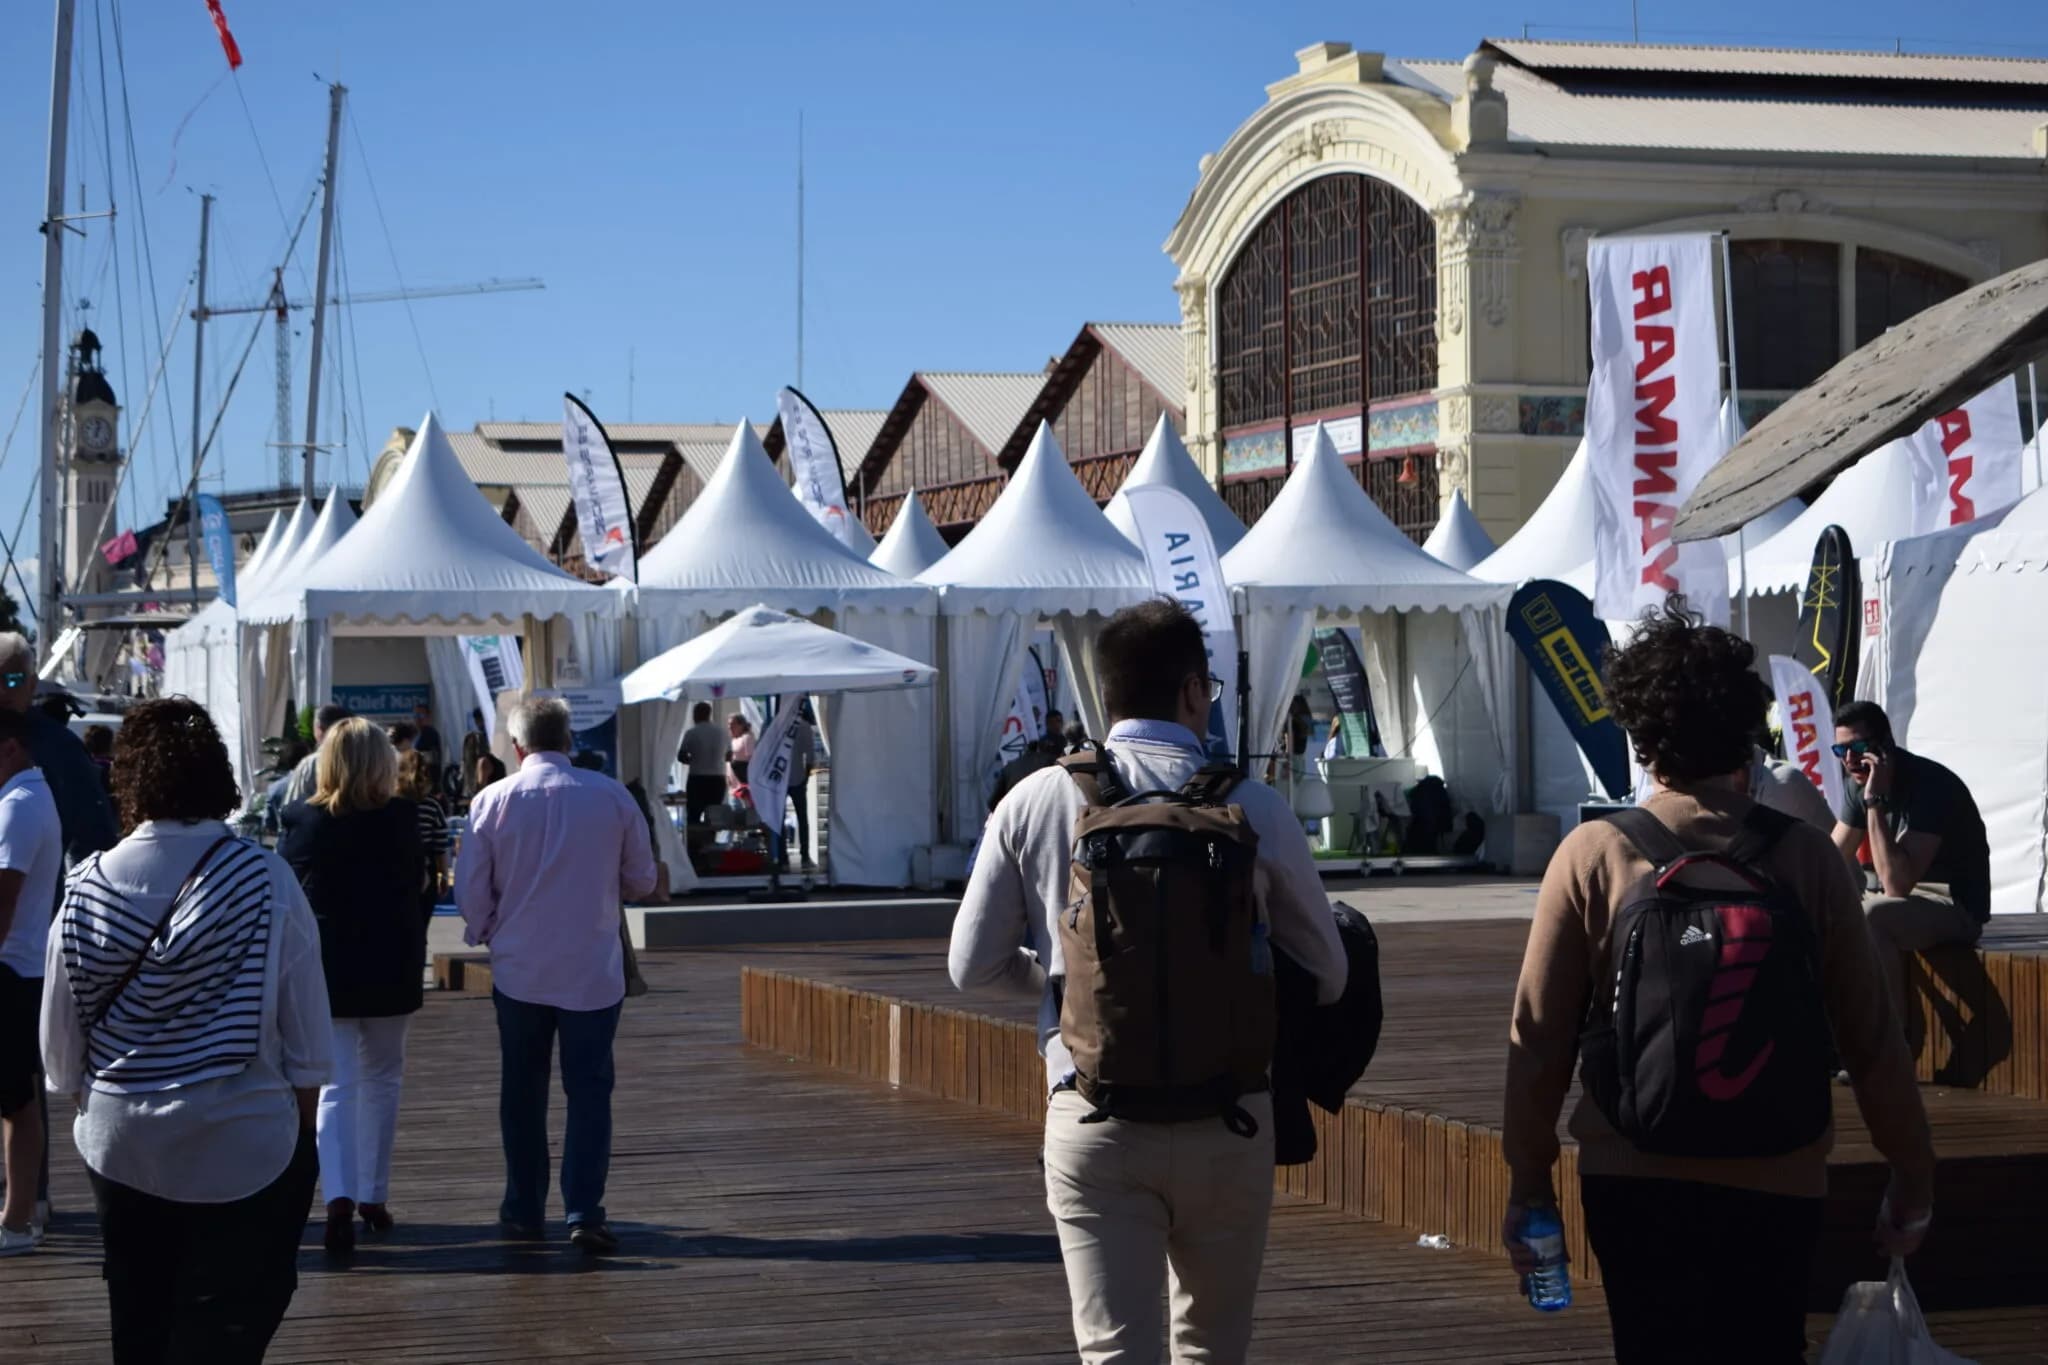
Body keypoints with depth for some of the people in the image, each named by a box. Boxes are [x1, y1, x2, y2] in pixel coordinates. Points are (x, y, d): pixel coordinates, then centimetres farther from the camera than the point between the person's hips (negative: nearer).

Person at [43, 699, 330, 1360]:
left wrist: (81, 1092, 20)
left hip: (120, 1146, 3)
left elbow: (60, 1032, 3)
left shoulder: (88, 887, -6)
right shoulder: (264, 880, -13)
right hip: (243, 1145, -3)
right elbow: (306, 1034, -9)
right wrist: (303, 1117, 5)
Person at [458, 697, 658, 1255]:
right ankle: (584, 1213, -6)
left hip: (519, 971, 1)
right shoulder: (612, 797, -5)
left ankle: (524, 1211, 19)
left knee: (523, 1092, 14)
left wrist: (484, 934, 17)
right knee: (590, 1091, 4)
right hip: (594, 971, -1)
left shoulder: (493, 801, -6)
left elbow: (470, 889, -3)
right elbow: (642, 880, 4)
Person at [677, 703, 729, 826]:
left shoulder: (692, 733, -8)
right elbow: (729, 755, 14)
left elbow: (681, 757, -7)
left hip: (698, 779, -4)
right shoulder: (722, 731, 5)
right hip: (718, 779, 4)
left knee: (693, 817, 1)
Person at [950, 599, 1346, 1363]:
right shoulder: (1253, 809, -6)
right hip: (1226, 1122, 0)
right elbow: (1326, 976, 4)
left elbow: (973, 966, 5)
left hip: (1094, 1121, 0)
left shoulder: (1036, 802, -2)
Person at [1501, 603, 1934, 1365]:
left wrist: (1528, 1181, 5)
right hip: (1777, 1186, 1)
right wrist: (1912, 1175, 9)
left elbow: (1538, 1037, -5)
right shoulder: (1802, 856, -5)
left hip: (1632, 1180, 0)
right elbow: (1870, 1035, -3)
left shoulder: (1591, 856, -6)